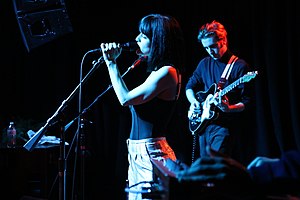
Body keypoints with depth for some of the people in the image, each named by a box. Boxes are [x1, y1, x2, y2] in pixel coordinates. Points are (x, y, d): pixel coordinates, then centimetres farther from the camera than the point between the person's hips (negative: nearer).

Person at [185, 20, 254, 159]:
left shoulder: (240, 66, -6)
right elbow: (189, 86, 24)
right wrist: (194, 102, 4)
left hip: (223, 125, -7)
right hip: (202, 123, 7)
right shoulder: (205, 63, 12)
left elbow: (246, 101, -9)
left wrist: (228, 108, -26)